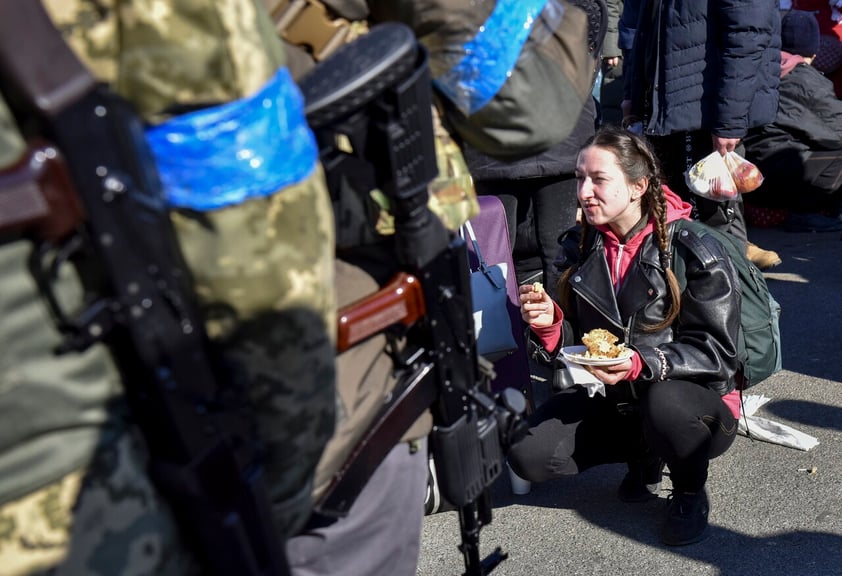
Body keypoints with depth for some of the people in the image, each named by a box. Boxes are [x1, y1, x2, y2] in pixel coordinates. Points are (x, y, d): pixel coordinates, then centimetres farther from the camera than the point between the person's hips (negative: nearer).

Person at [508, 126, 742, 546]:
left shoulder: (694, 251, -16)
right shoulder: (582, 248, 1)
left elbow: (718, 354, -17)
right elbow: (576, 344, 5)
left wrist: (642, 366, -33)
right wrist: (549, 324, -18)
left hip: (697, 399, -4)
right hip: (611, 400, 5)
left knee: (665, 402, -39)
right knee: (527, 454, -14)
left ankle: (690, 494, -3)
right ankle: (645, 453, 11)